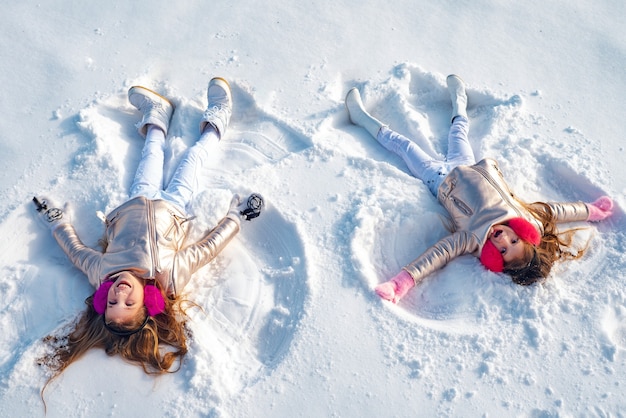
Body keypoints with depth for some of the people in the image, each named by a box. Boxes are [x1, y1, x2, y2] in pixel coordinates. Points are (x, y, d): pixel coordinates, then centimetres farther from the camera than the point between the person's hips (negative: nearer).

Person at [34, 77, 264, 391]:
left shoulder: (99, 274, -35)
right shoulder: (172, 279, -43)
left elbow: (75, 249, -16)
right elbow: (210, 246, -31)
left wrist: (54, 218, -3)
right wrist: (237, 215, -20)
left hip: (133, 206, 2)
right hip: (171, 207, -2)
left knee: (152, 156, 20)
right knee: (193, 158, 14)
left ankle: (157, 118, 52)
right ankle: (215, 122, 44)